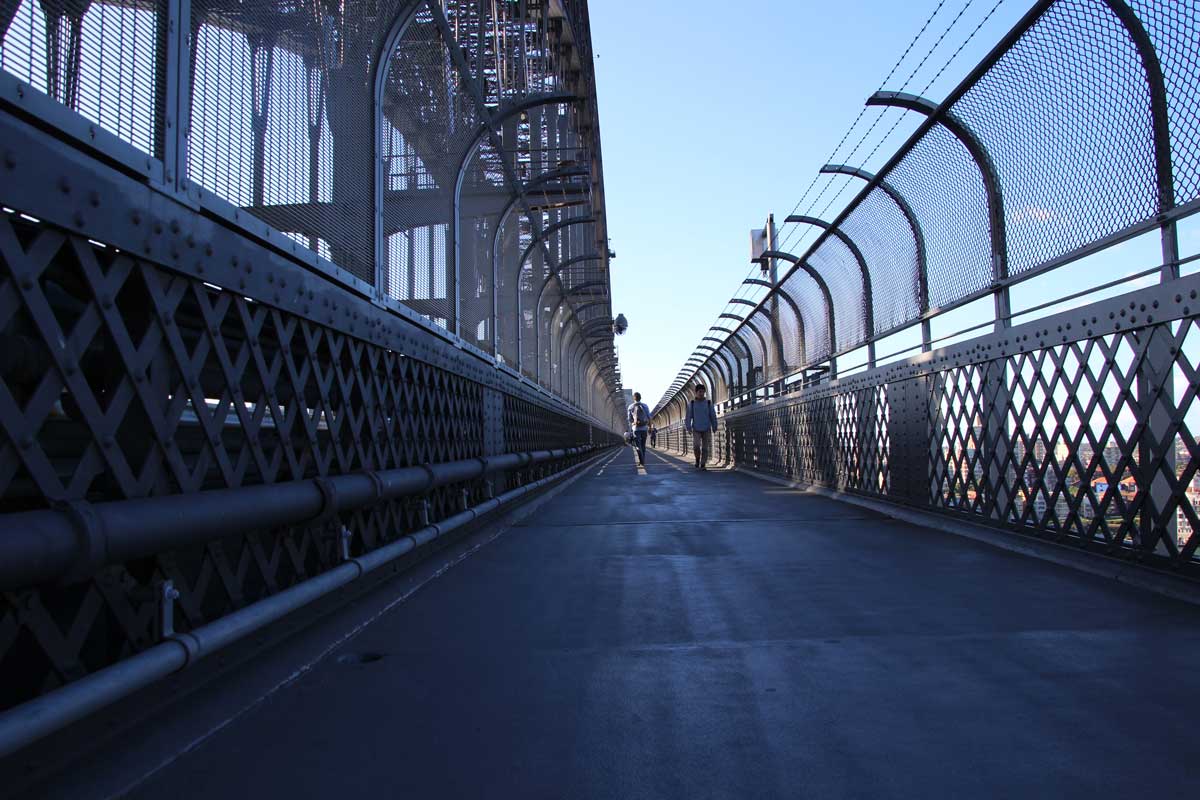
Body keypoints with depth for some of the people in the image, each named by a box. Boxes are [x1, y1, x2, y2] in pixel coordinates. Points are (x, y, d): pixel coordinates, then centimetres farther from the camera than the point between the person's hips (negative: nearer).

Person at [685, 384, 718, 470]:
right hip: (696, 430, -1)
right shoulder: (691, 404, -1)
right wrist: (688, 427, -12)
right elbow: (688, 417, -1)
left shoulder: (709, 403, -2)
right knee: (696, 445, -18)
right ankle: (697, 459, 9)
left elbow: (713, 416, 0)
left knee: (705, 448, -2)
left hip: (706, 430, 1)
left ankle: (703, 465, 8)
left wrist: (714, 428, -3)